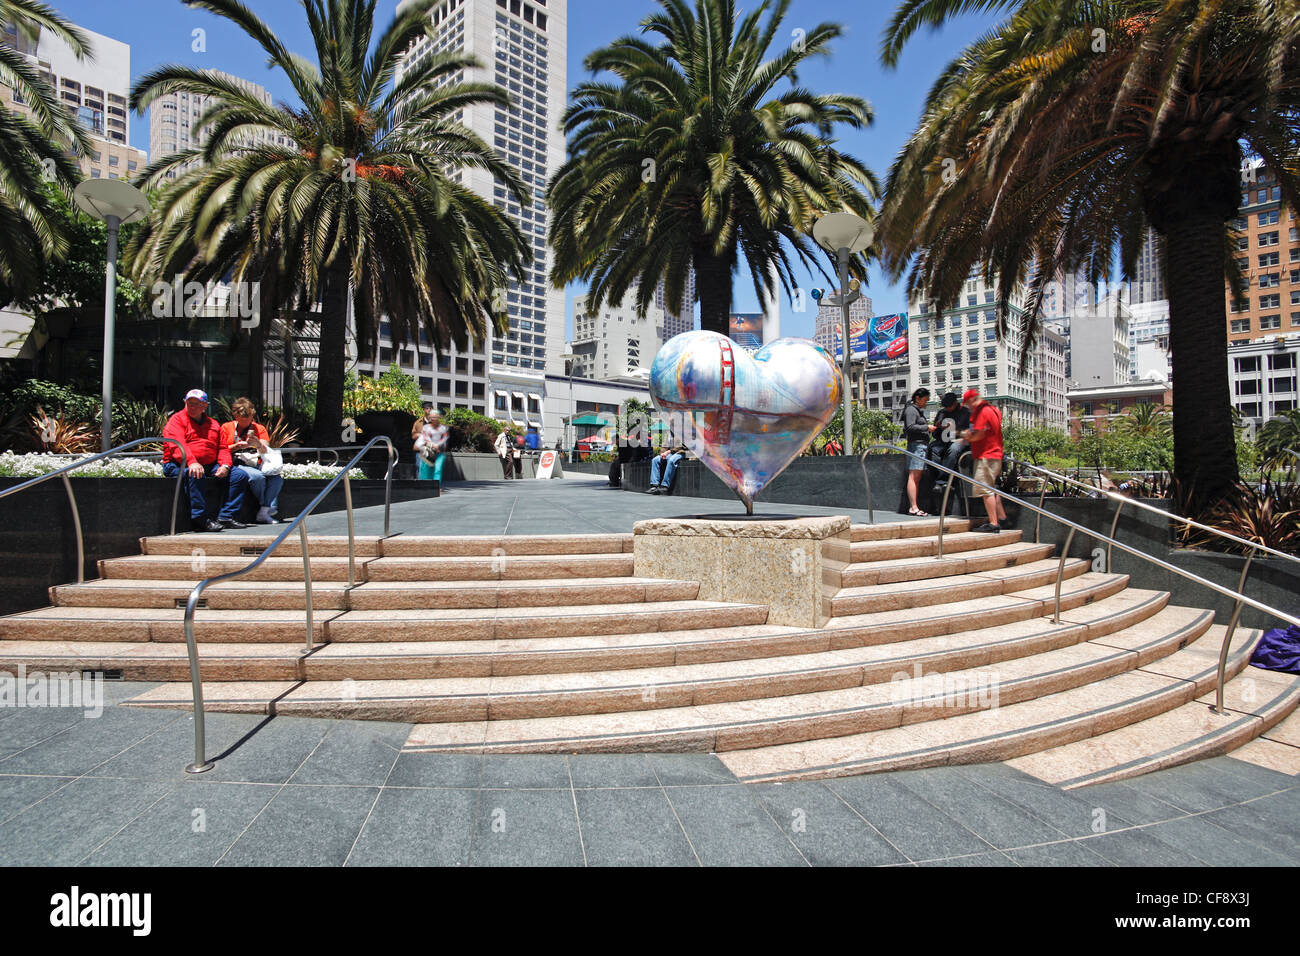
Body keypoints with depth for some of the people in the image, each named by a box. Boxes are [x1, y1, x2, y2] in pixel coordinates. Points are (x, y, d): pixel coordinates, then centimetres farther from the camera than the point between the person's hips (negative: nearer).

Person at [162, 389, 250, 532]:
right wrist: (191, 462, -34)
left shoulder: (213, 424, 20)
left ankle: (226, 516, -14)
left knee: (240, 476, -8)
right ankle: (199, 519, -37)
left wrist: (225, 465, -6)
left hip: (210, 466, 6)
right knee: (196, 475, -39)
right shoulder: (177, 420, 2)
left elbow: (223, 448, 16)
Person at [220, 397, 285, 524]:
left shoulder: (260, 428, 17)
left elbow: (266, 451, 3)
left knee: (278, 477, -29)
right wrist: (236, 446, -10)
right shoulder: (226, 427, 13)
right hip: (236, 465, -3)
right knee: (258, 477, -35)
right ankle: (268, 507, -17)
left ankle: (264, 512, -32)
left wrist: (258, 445, -20)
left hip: (257, 465, 3)